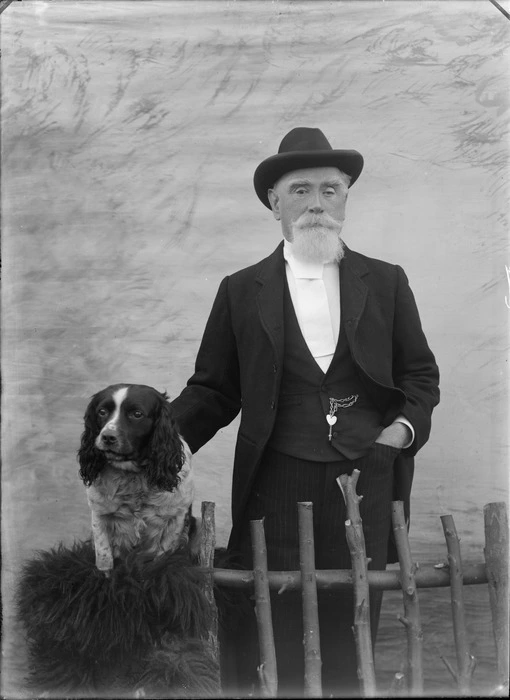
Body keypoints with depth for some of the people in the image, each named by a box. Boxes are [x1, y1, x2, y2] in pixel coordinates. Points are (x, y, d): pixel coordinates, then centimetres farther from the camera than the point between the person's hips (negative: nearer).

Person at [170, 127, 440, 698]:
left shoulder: (386, 282, 9)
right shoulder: (241, 290, 6)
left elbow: (420, 374, 15)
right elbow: (212, 389, 6)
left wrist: (405, 425, -3)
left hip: (366, 478, 1)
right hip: (276, 484, -1)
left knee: (352, 627, 7)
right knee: (270, 644, 1)